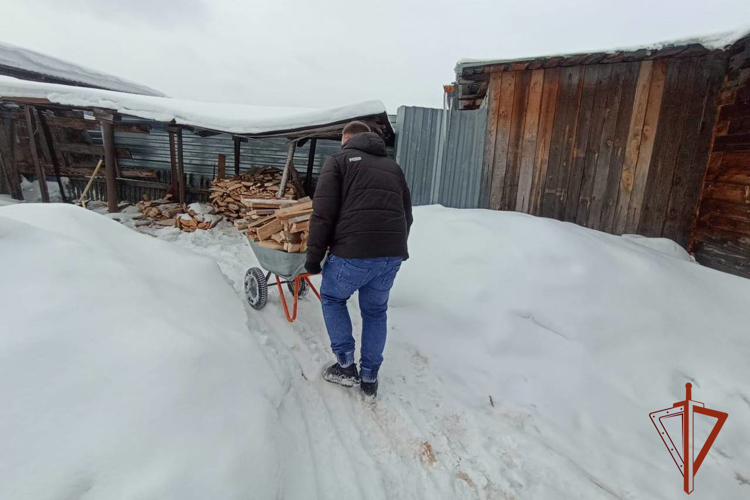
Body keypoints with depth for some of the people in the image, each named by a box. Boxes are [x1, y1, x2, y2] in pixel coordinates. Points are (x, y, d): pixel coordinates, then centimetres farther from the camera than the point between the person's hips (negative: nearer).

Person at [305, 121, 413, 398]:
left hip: (352, 253, -5)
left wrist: (313, 257, 3)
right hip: (392, 254, 5)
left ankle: (346, 366, 23)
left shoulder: (338, 161, 8)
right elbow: (407, 215, 22)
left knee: (332, 298, 23)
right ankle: (370, 378, 30)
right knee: (375, 312, 23)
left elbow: (323, 214, -4)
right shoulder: (393, 166, 24)